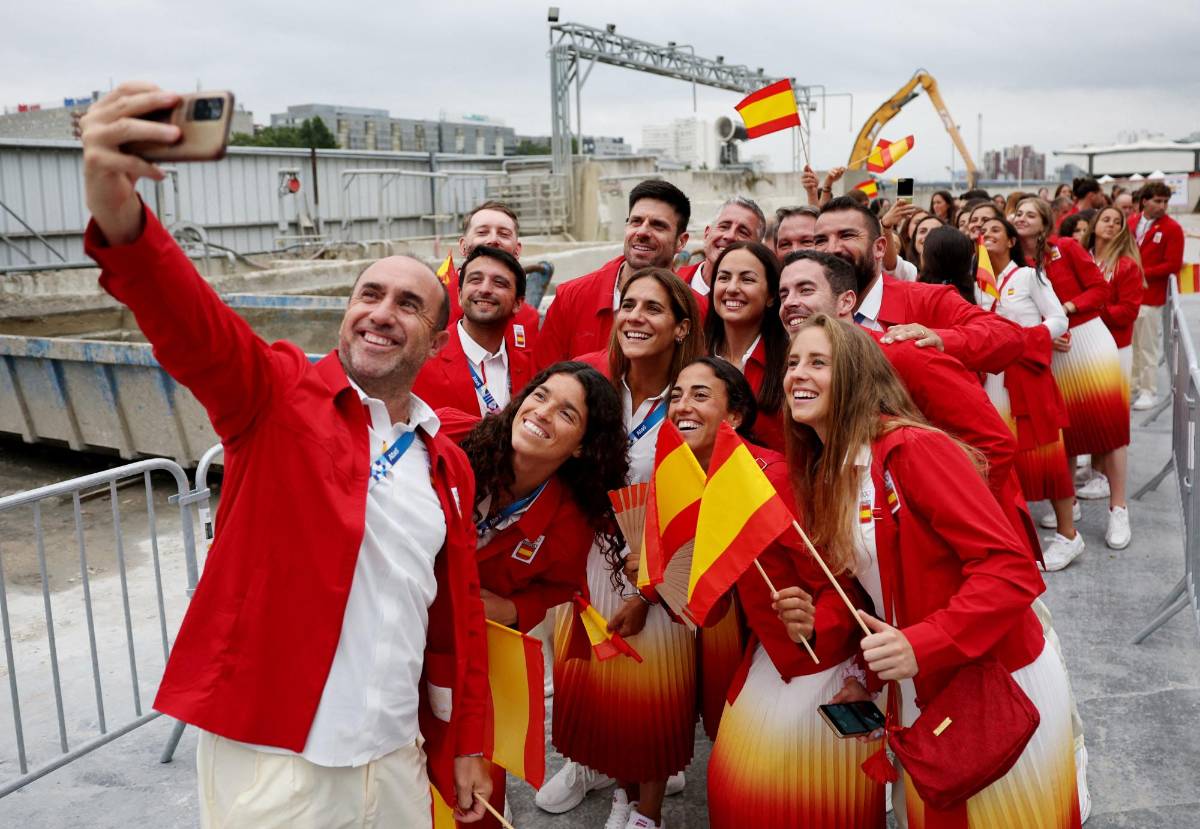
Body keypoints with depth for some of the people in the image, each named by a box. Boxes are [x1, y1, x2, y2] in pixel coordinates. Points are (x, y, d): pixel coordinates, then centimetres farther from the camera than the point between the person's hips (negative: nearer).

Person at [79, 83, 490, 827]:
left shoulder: (447, 463, 6)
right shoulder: (279, 394, -7)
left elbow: (458, 611, 11)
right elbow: (194, 328, -28)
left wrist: (464, 747, 14)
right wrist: (118, 212, -46)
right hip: (271, 761, -4)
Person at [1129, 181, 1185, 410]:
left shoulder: (1172, 228, -4)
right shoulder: (1131, 223, 7)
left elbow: (1172, 265, -7)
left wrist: (1142, 273, -13)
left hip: (1150, 296, -4)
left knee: (1148, 347, 0)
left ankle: (1148, 392, 9)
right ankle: (1132, 387, 22)